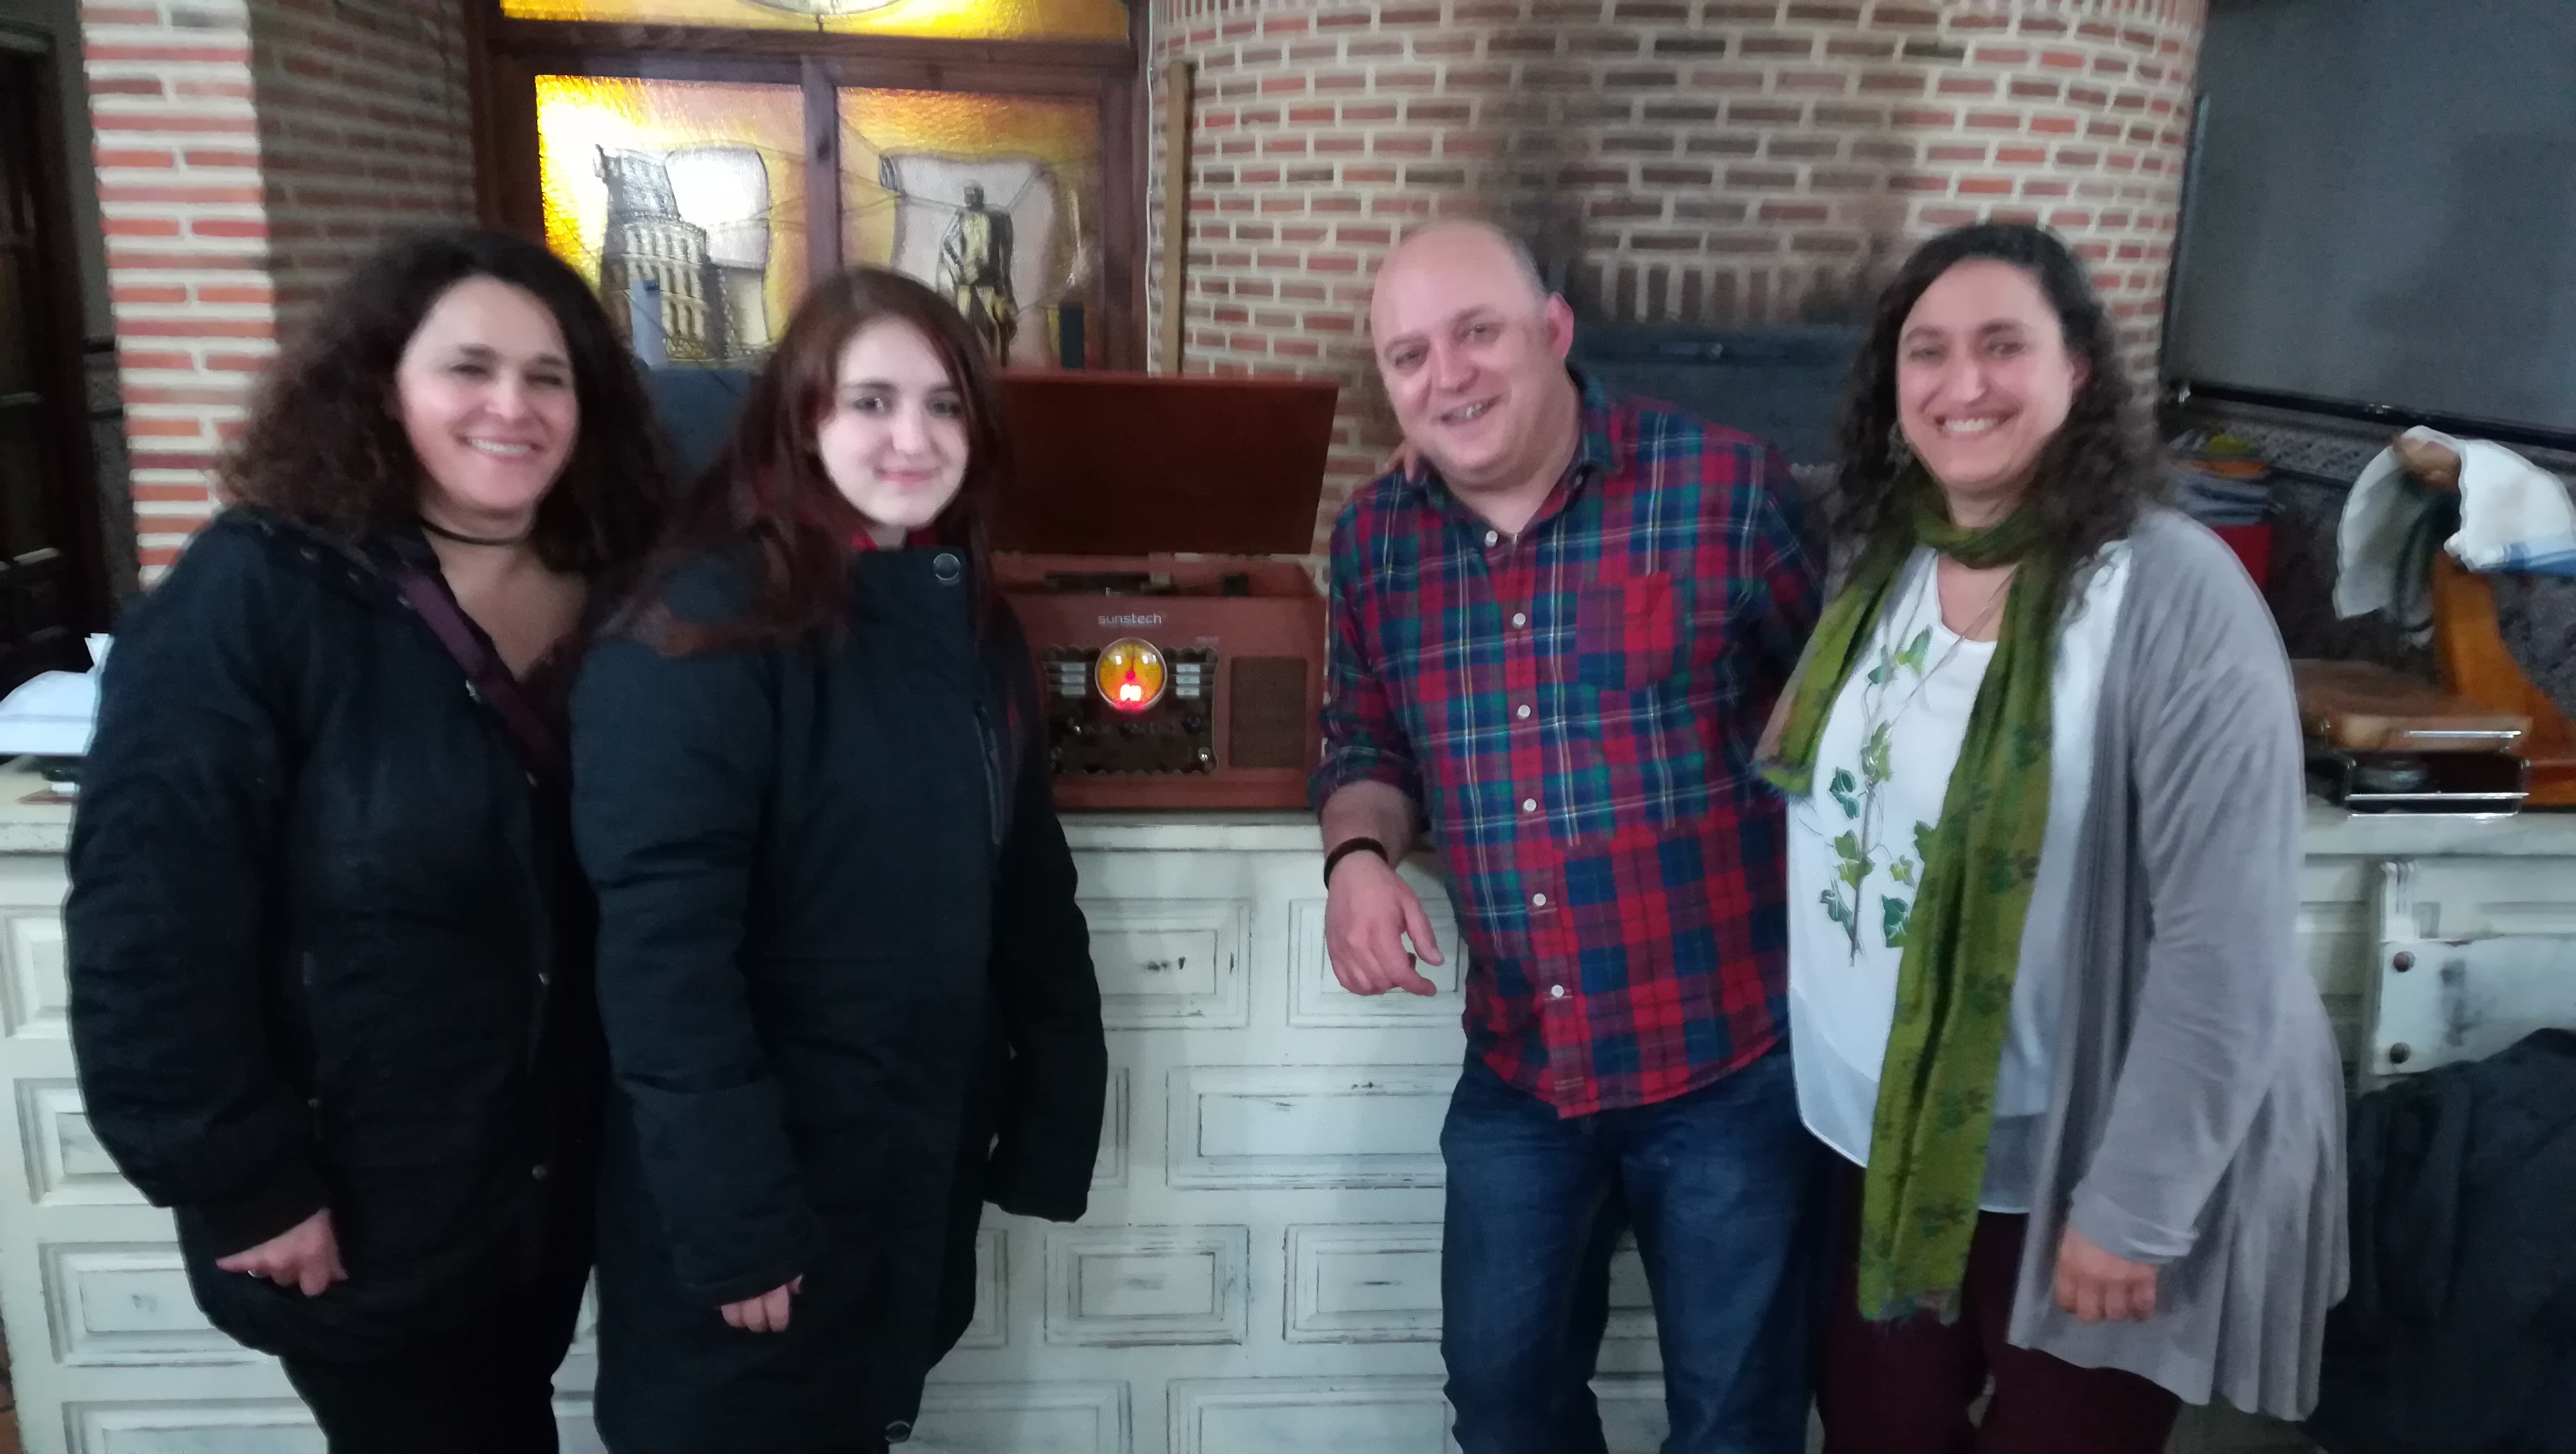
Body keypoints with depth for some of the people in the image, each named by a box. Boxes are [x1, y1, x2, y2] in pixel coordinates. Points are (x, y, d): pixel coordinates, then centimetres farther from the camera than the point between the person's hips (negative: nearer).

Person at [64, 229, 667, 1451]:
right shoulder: (254, 594, -17)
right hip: (354, 1212, -5)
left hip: (552, 1180, 5)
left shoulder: (610, 598, -1)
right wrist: (242, 1184, -17)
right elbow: (149, 919, -19)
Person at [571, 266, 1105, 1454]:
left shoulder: (970, 624, 4)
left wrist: (1054, 1113, 6)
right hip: (749, 1185, -6)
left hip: (922, 1164, 6)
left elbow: (1027, 886, 8)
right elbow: (662, 945, -22)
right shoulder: (707, 629, -18)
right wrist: (731, 1217, -22)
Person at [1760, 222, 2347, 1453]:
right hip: (1890, 1137, 6)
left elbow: (2226, 938, -21)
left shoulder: (2174, 589, -20)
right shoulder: (1876, 562, 1)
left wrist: (2134, 1204, -18)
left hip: (2084, 1163, -5)